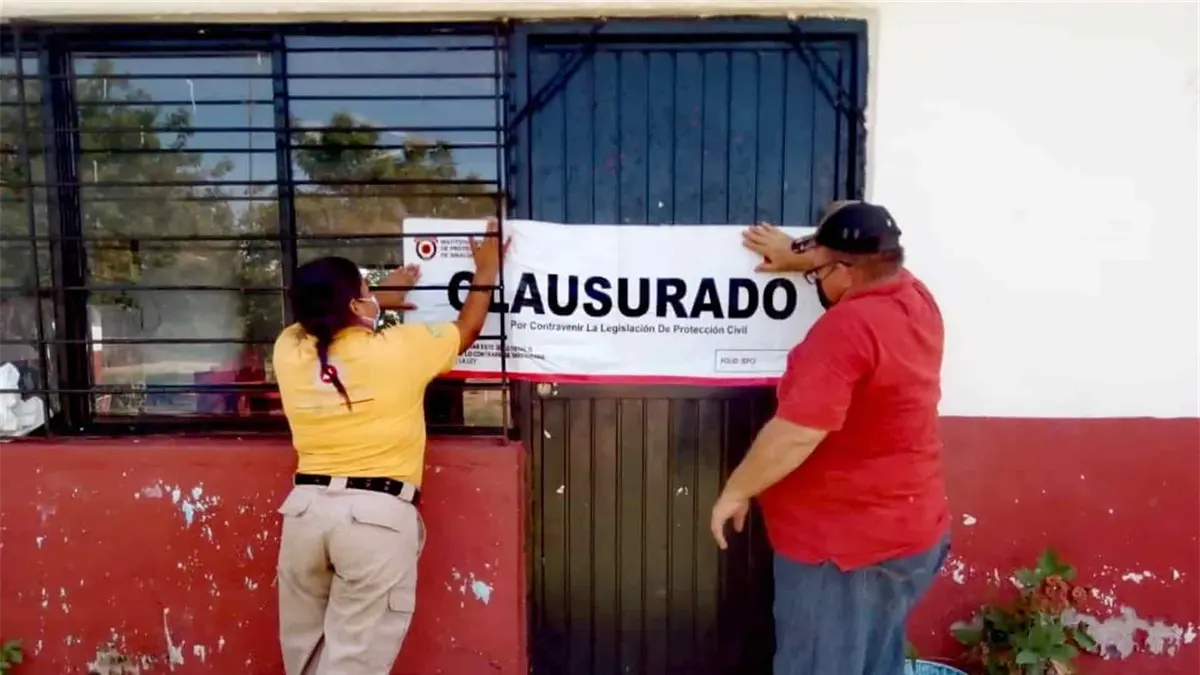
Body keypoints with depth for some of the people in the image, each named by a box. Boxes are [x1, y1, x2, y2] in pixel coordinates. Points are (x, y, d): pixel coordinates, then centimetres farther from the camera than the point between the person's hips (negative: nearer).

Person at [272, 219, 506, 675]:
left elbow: (320, 321, 29)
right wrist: (486, 274, 25)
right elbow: (467, 330, 11)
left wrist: (378, 300, 36)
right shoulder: (399, 348, -7)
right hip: (376, 515, -4)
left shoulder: (289, 349, 3)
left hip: (306, 507, 5)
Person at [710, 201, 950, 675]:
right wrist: (798, 256, 23)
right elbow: (871, 267, 26)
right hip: (908, 533, 9)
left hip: (846, 544, -9)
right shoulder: (915, 298, 2)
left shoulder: (848, 327, -25)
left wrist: (736, 491, -16)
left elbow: (796, 435, -29)